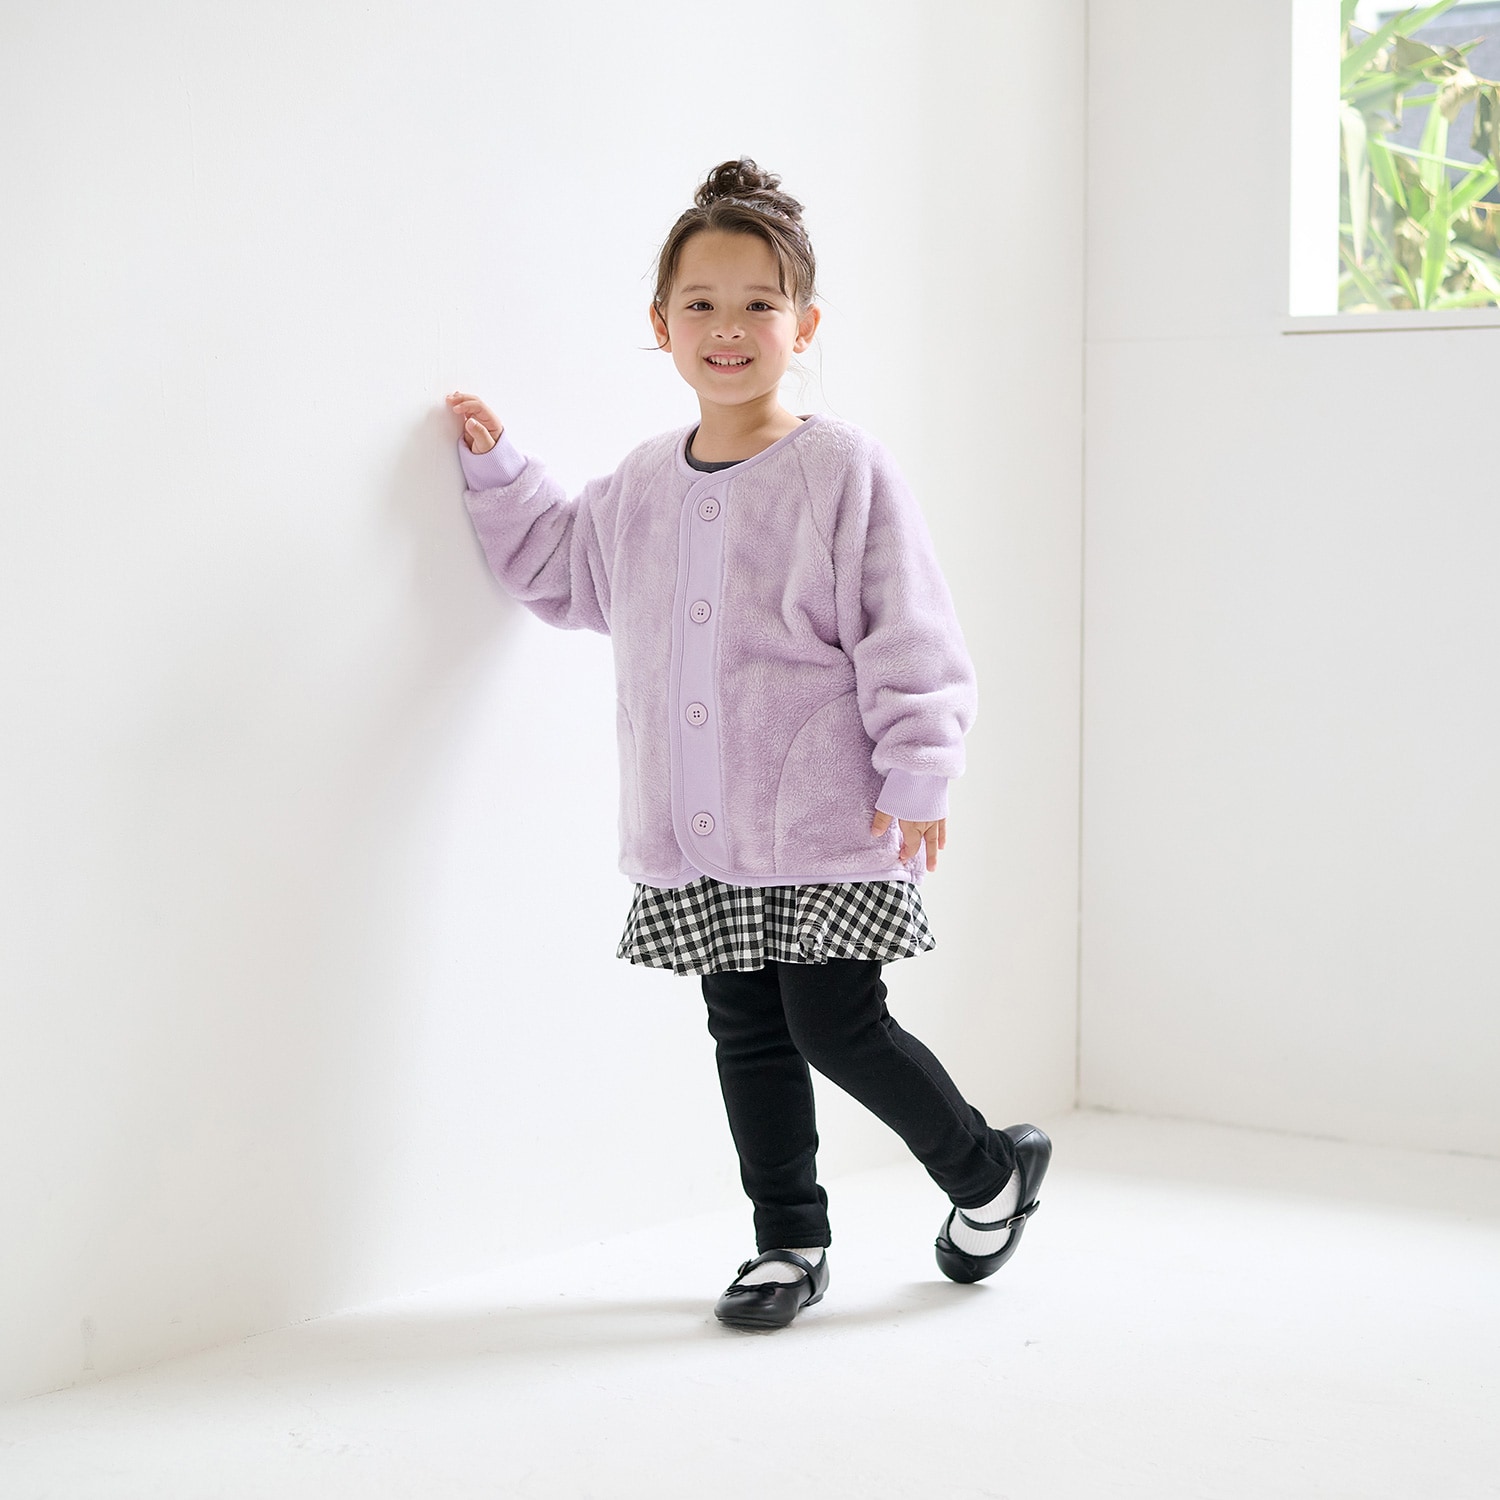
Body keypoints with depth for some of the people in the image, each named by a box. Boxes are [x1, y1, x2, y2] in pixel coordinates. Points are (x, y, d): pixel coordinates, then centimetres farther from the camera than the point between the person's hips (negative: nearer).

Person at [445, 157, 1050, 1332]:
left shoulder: (843, 470, -9)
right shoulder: (641, 487, 8)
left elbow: (909, 633, -10)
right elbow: (560, 569, 27)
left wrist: (917, 780, -12)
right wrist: (496, 469, 19)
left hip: (825, 828, -6)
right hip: (694, 837, 6)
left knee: (836, 1026, -4)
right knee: (749, 1039, 11)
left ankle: (988, 1170, 21)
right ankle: (789, 1243, 25)